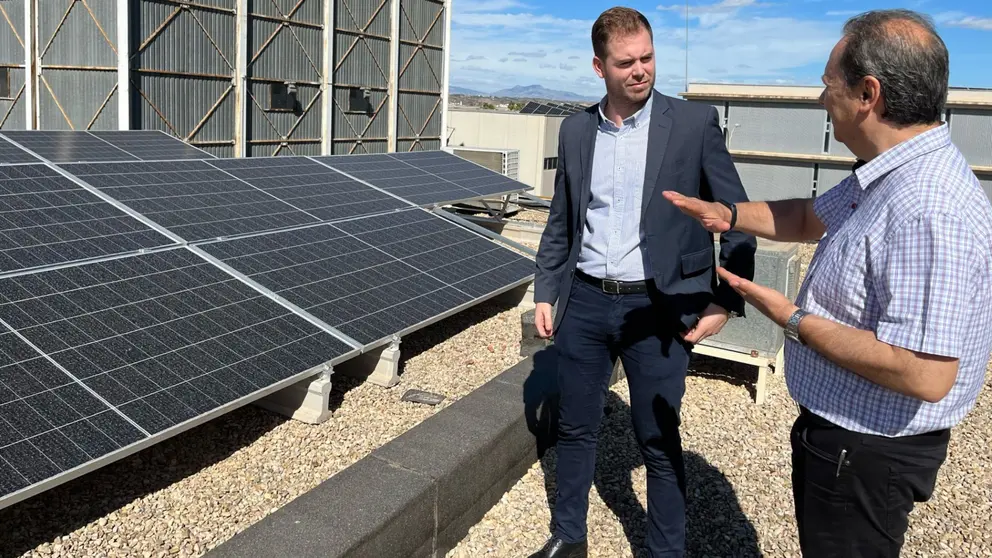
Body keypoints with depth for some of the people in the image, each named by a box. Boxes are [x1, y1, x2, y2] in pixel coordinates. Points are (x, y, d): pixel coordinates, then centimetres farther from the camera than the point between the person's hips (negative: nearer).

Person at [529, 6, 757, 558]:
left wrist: (725, 302, -7)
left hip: (658, 309, -3)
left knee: (659, 441, 7)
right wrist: (545, 293, 10)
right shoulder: (575, 130, 6)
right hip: (584, 303, 4)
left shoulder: (695, 123, -5)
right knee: (575, 428, 15)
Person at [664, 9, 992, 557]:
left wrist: (793, 320, -25)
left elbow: (926, 375, -35)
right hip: (837, 430, 10)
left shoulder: (927, 210, -32)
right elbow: (811, 217, 19)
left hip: (866, 455, -9)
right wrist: (727, 215, 3)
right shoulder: (886, 177, 0)